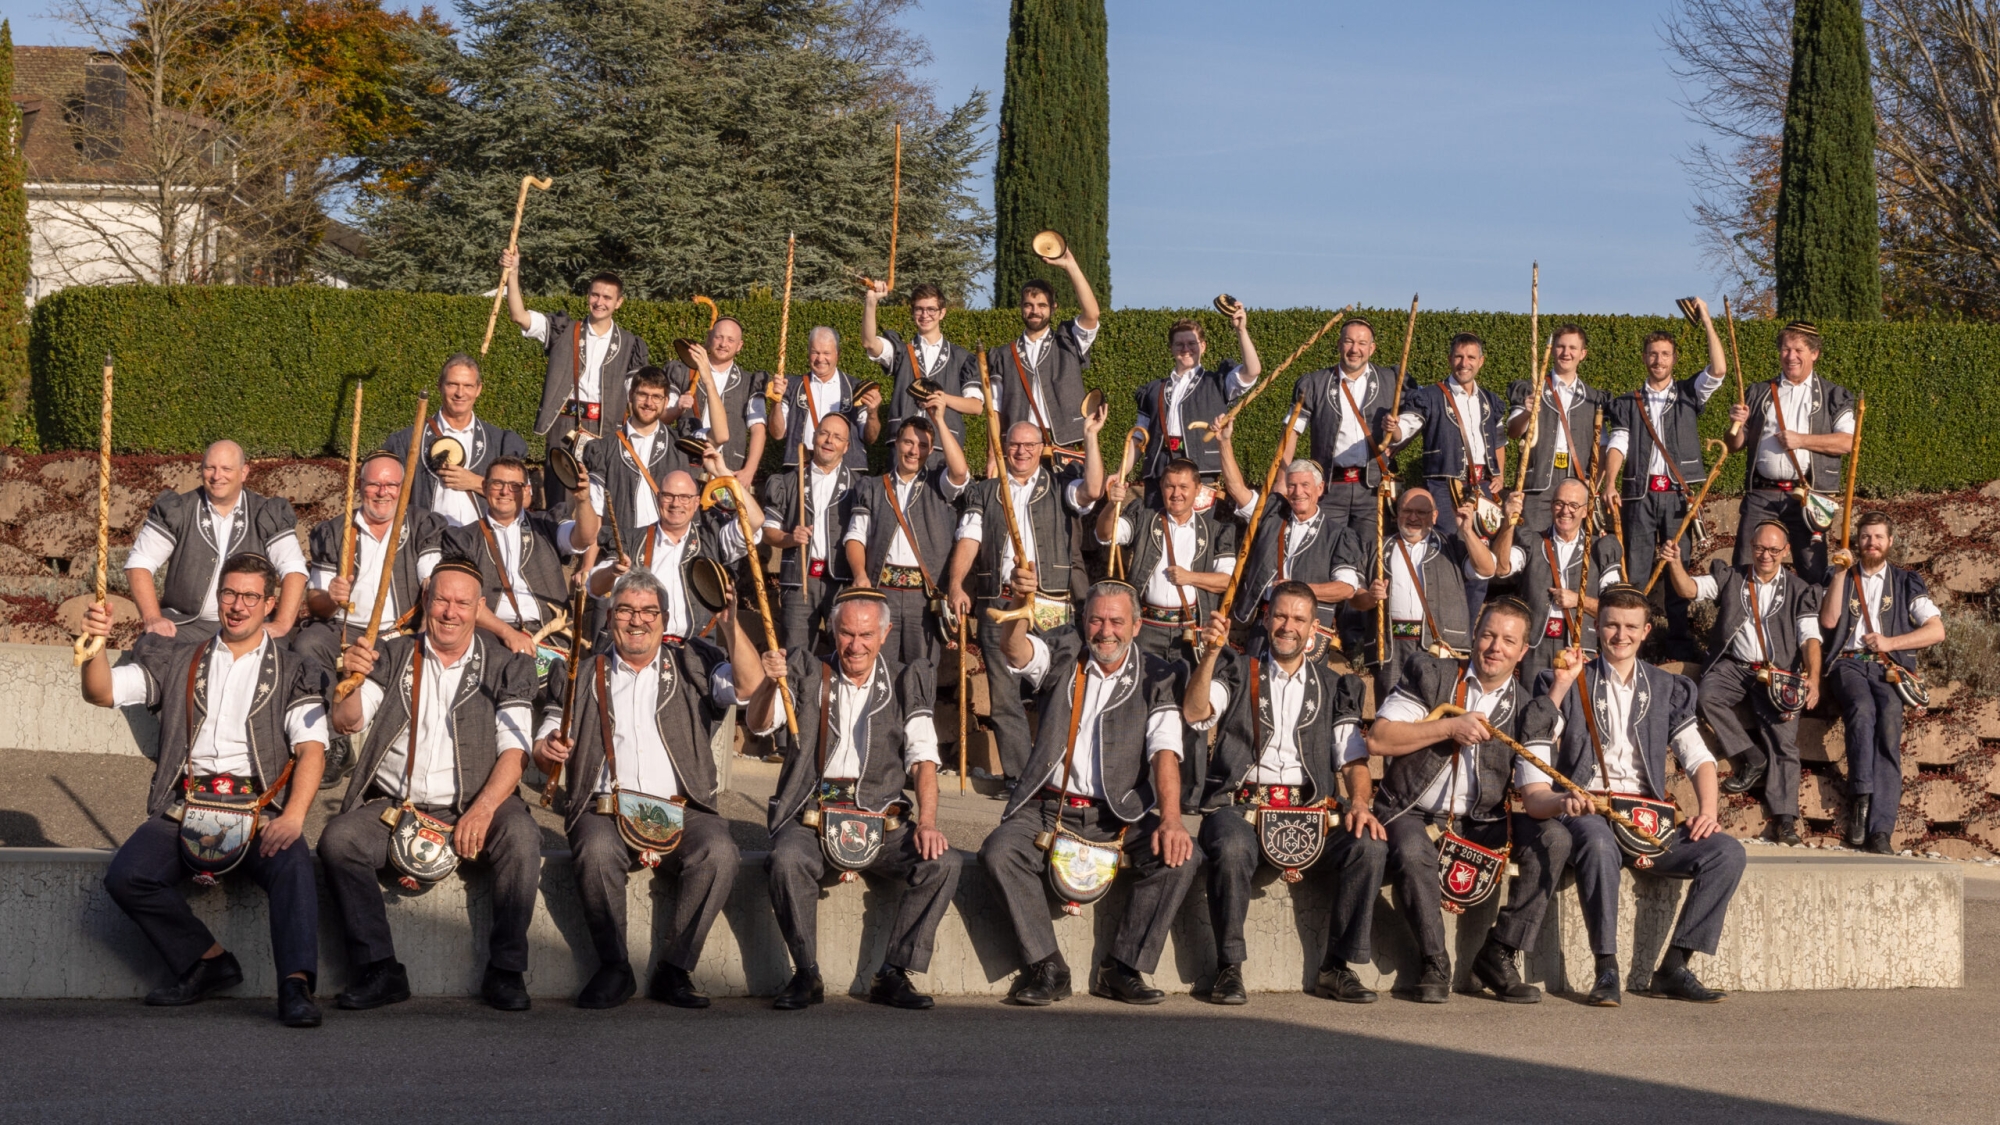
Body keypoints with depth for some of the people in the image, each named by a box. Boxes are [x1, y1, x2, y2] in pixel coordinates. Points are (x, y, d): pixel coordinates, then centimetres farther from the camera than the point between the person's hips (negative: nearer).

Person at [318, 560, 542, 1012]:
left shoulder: (505, 667, 7)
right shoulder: (393, 657, 13)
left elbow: (514, 750, -3)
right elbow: (346, 722, 4)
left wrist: (483, 809, -20)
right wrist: (352, 679, -19)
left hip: (472, 808, -2)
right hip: (392, 806, 2)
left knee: (520, 835, -31)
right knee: (338, 839, -25)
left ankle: (505, 971, -21)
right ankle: (379, 970, -20)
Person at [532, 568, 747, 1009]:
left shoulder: (693, 666, 15)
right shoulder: (582, 676, 17)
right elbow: (544, 750, 15)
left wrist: (733, 626, -12)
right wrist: (548, 749, -9)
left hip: (683, 811, 0)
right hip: (605, 809, 0)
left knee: (719, 852, -30)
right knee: (597, 851, -34)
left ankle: (674, 969, -16)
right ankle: (614, 969, -16)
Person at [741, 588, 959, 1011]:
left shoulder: (907, 684, 11)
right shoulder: (807, 675, 10)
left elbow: (923, 758, 2)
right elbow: (759, 724, -1)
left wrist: (927, 822, -14)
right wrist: (768, 683, -23)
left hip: (881, 820, 1)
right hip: (811, 817, -1)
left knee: (941, 865, -24)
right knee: (788, 859, -33)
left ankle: (893, 975, -13)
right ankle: (806, 975, -17)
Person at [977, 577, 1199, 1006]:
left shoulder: (1155, 679, 3)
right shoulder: (1062, 657, 4)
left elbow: (1165, 752, -9)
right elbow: (1016, 650, -17)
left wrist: (1170, 819, -26)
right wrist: (1020, 606, -40)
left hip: (1119, 815, 0)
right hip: (1048, 809, 0)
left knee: (1180, 856, -25)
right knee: (999, 851, -28)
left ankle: (1120, 969, -14)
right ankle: (1046, 967, -17)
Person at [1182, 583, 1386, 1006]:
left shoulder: (1334, 688, 19)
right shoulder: (1237, 673, 13)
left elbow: (1354, 757, 11)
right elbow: (1194, 713, -5)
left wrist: (1359, 802, -9)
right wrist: (1210, 654, -19)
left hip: (1310, 811, 2)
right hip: (1241, 806, -2)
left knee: (1370, 847, -25)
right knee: (1232, 849, -37)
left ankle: (1336, 968, -11)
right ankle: (1229, 968, -19)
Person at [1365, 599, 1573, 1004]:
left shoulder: (1528, 712, 4)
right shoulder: (1429, 674, 0)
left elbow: (1534, 794, -6)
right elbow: (1377, 739, -9)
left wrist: (1564, 801, -30)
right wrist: (1449, 728, -18)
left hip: (1480, 823, 3)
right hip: (1413, 816, -3)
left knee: (1554, 837, -20)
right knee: (1413, 852, -36)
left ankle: (1498, 955, -12)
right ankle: (1435, 963, -15)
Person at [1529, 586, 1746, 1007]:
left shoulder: (1667, 689, 19)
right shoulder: (1567, 682, 11)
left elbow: (1697, 756, 11)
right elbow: (1536, 747, -2)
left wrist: (1707, 809, -7)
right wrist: (1559, 687, -13)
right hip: (1588, 810, -4)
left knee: (1727, 851, -20)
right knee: (1598, 842, -40)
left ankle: (1674, 967, -15)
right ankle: (1606, 969, -31)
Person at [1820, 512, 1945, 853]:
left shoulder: (1907, 582, 18)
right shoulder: (1840, 577, 20)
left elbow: (1936, 631, 8)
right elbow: (1828, 621, 4)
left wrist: (1890, 642, -4)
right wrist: (1841, 573, 1)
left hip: (1889, 667, -1)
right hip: (1849, 663, 1)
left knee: (1889, 721, -31)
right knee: (1863, 710, -36)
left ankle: (1880, 828, -39)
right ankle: (1862, 798, -42)